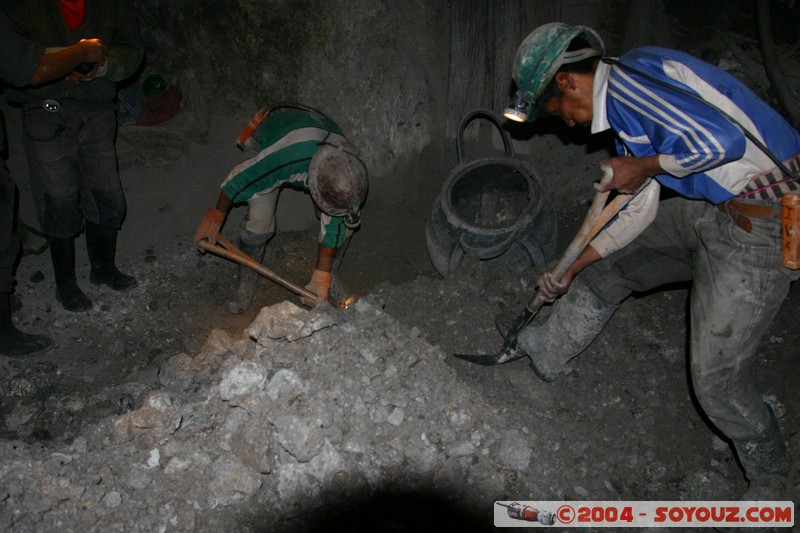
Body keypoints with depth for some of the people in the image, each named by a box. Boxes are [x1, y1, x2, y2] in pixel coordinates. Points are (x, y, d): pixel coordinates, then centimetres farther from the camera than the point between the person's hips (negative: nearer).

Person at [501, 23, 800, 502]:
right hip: (715, 209, 10)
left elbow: (720, 139, -29)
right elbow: (639, 208, 17)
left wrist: (643, 167, -13)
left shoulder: (627, 79, -17)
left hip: (761, 228, -10)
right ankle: (551, 352, 39)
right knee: (610, 261, 19)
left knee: (717, 377, -3)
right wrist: (572, 268, 19)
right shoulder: (624, 103, 14)